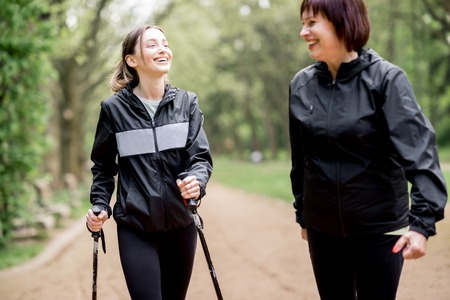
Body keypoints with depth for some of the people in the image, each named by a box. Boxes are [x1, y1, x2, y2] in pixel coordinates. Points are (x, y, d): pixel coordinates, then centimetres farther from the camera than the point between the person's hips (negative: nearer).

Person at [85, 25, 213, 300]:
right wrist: (99, 206, -5)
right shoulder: (114, 108, -3)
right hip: (135, 228, -2)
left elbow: (201, 157, -5)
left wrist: (197, 181, -26)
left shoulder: (187, 102, 1)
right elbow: (103, 166, 8)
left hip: (180, 225, 2)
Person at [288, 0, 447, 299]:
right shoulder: (301, 85, 0)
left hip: (379, 226, -4)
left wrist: (423, 221, -31)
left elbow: (419, 150, -21)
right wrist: (302, 215, 15)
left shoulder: (386, 79, -13)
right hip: (323, 229, 4)